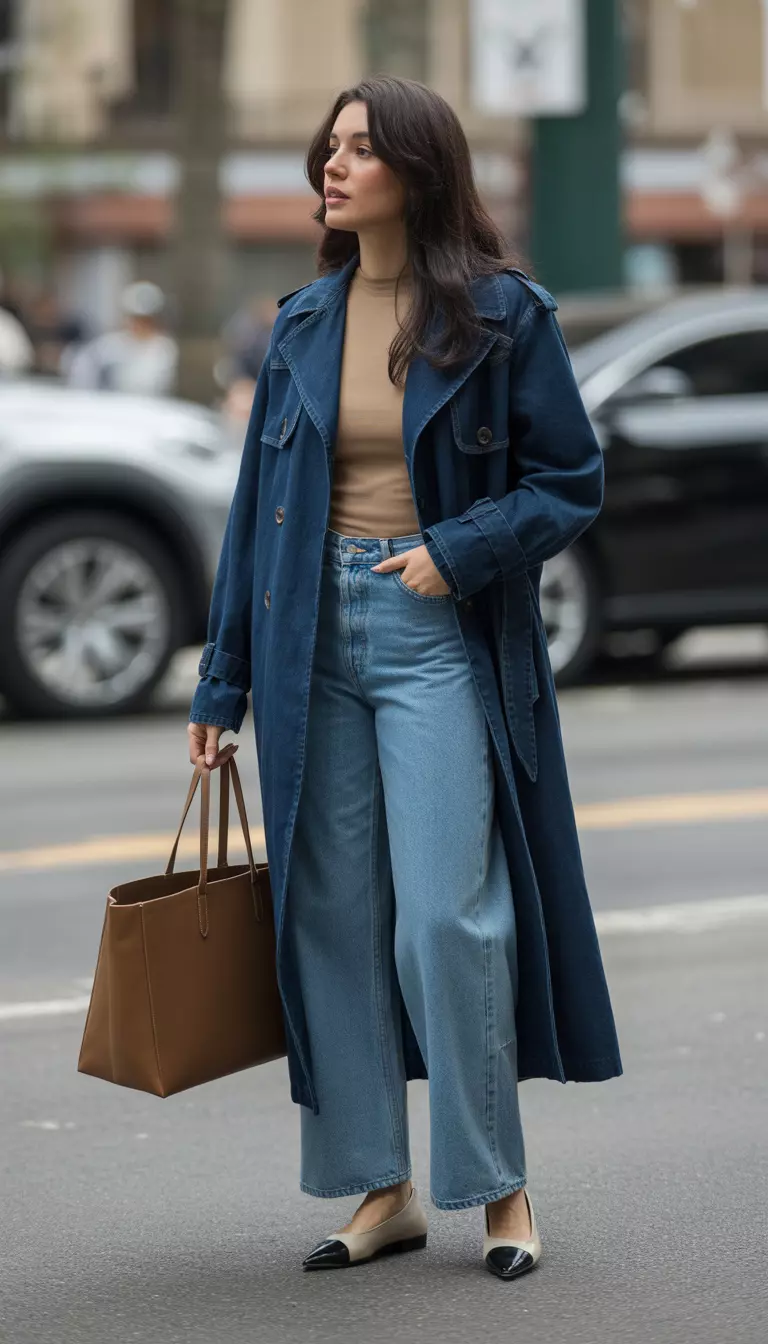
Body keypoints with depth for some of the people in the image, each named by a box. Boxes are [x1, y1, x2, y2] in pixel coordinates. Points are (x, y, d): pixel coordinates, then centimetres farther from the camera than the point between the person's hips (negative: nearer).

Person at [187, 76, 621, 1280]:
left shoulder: (503, 314, -4)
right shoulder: (305, 324, 9)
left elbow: (573, 484, -1)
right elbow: (259, 502, 11)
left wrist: (460, 550, -15)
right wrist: (224, 683, 9)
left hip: (440, 639, -5)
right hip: (315, 639, 5)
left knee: (445, 919, -8)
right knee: (334, 919, 5)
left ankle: (499, 1185, 7)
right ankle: (382, 1190, 15)